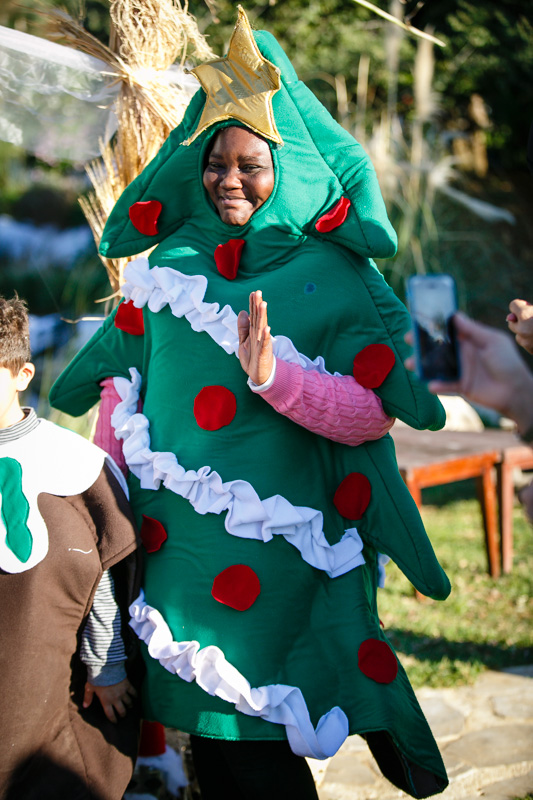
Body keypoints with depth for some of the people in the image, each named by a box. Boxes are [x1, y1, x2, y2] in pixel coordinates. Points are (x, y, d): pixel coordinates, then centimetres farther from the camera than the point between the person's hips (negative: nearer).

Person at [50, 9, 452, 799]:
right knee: (205, 724, 11)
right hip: (176, 537, 4)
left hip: (278, 547, -4)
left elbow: (372, 416, -13)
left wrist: (275, 378, -29)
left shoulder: (335, 280, -6)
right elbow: (123, 386, 11)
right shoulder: (168, 265, 6)